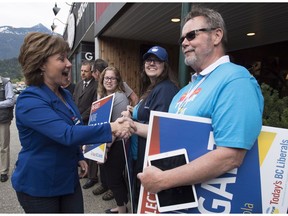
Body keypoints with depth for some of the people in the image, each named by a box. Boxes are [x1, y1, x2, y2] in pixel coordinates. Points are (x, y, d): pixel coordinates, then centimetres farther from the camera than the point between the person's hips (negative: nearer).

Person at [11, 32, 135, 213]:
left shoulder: (65, 94, 3)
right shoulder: (30, 101, -24)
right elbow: (66, 134, -36)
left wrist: (79, 157, 7)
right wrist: (111, 129, -39)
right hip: (38, 185, -7)